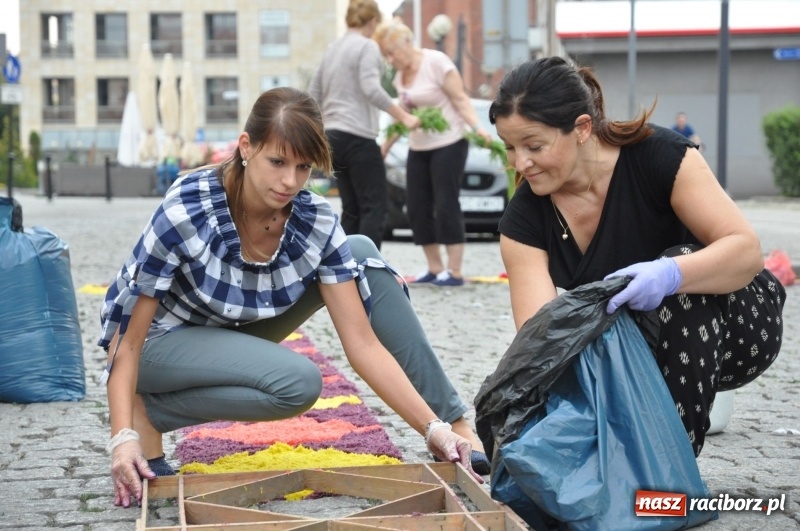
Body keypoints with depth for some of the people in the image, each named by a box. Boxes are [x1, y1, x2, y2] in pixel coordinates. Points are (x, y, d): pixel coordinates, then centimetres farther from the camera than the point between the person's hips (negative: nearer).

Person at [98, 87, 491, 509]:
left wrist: (433, 427, -26)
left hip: (239, 329, 5)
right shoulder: (185, 213, -31)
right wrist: (123, 436, -37)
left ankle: (452, 424, -6)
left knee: (361, 252, -12)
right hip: (163, 337, -5)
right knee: (298, 382, -32)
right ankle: (147, 415, -11)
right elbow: (127, 336, -26)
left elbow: (362, 342, -18)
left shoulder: (317, 224, -19)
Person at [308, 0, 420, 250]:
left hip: (333, 136, 8)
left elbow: (313, 95, 19)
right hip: (357, 137, -8)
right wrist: (404, 117, -19)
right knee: (375, 207, -6)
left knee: (352, 209, 11)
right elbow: (371, 89, -21)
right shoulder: (367, 46, -6)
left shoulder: (333, 49, 17)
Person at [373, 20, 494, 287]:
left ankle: (455, 272, -5)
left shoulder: (436, 62, -11)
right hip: (418, 149, 8)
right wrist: (385, 147, 19)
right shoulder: (400, 75, 10)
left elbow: (460, 99, -14)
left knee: (446, 206, -9)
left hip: (448, 144, -7)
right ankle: (435, 269, 11)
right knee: (417, 208, 3)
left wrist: (478, 128, -27)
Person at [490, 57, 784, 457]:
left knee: (685, 265, -35)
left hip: (733, 325, -2)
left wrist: (670, 275, -48)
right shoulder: (524, 220, -17)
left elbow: (747, 251, -28)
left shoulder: (660, 157, -24)